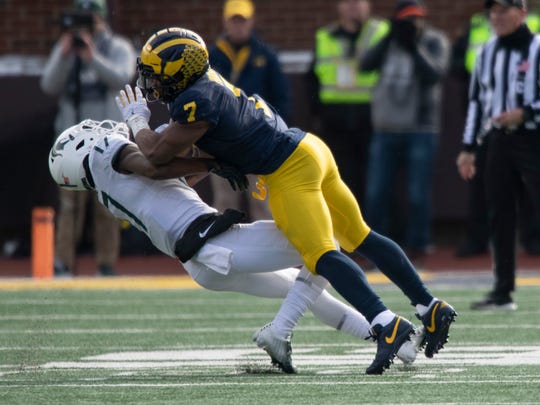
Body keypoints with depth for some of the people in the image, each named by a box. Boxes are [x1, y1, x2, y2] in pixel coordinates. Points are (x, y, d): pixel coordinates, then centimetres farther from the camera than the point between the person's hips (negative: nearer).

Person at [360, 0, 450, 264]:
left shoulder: (435, 42, -1)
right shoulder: (388, 42, 9)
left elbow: (435, 74, -16)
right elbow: (366, 64, -6)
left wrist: (413, 46, -18)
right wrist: (390, 38, -14)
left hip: (421, 130, -3)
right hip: (386, 129, 3)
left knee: (418, 195, -2)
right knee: (375, 193, 4)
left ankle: (417, 248, 8)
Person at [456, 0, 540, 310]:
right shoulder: (488, 53, 13)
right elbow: (477, 100, 17)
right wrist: (469, 148, 14)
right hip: (498, 141, 6)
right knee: (499, 214, 5)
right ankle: (503, 292, 10)